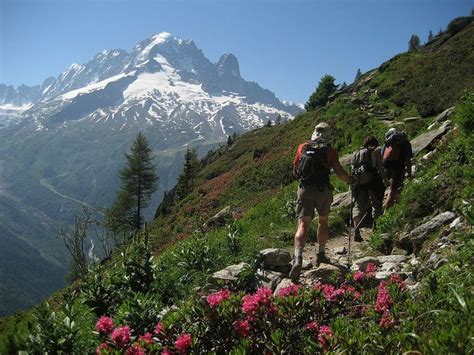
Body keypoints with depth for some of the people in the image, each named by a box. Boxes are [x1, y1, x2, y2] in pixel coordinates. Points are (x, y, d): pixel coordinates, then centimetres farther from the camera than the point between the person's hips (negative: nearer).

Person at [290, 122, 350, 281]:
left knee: (303, 225, -5)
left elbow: (295, 170, 16)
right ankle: (321, 254, 30)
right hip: (323, 190, 0)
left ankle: (298, 259, -23)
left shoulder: (303, 147, 9)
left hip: (305, 189, 1)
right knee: (322, 221, 21)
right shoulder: (330, 151, 1)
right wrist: (350, 180, 13)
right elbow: (339, 172, -6)